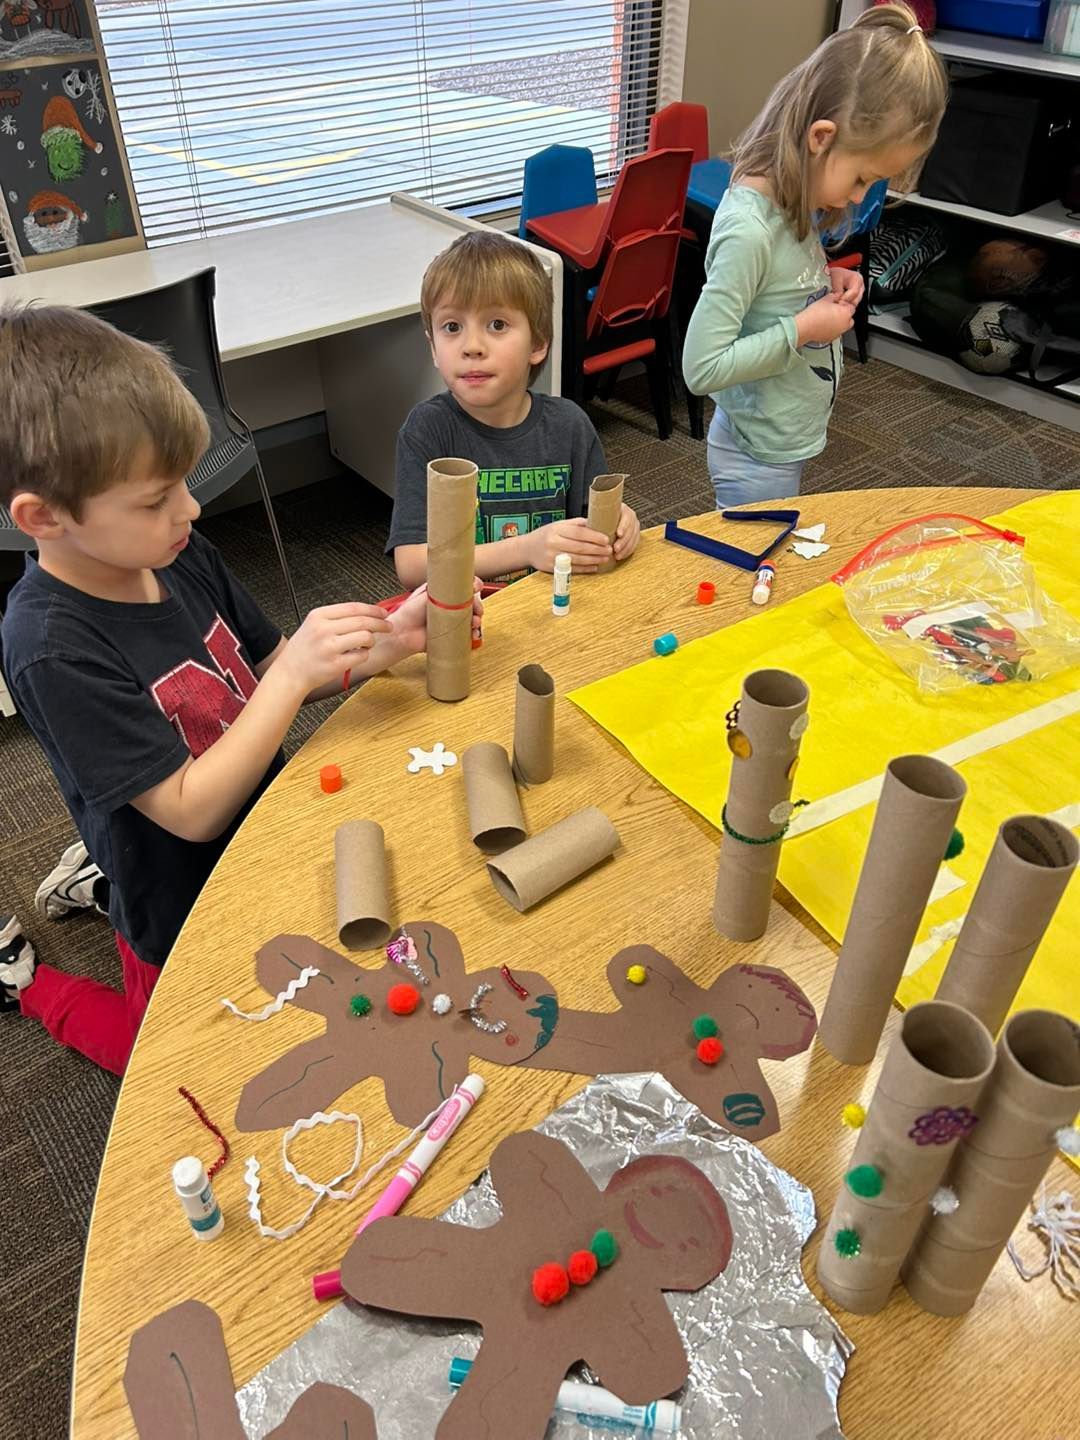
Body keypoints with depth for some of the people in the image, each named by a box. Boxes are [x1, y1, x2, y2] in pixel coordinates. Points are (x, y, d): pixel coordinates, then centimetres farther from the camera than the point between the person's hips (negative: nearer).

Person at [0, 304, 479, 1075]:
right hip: (187, 921, -5)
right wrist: (295, 674, -35)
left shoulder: (178, 553, -13)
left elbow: (272, 675, -2)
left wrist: (385, 642, -18)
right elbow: (191, 811, -30)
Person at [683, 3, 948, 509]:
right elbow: (702, 367, -29)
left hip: (789, 443, 9)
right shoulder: (748, 229, -27)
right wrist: (802, 329, -24)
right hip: (759, 458, -9)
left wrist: (828, 281, -1)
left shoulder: (789, 203, -1)